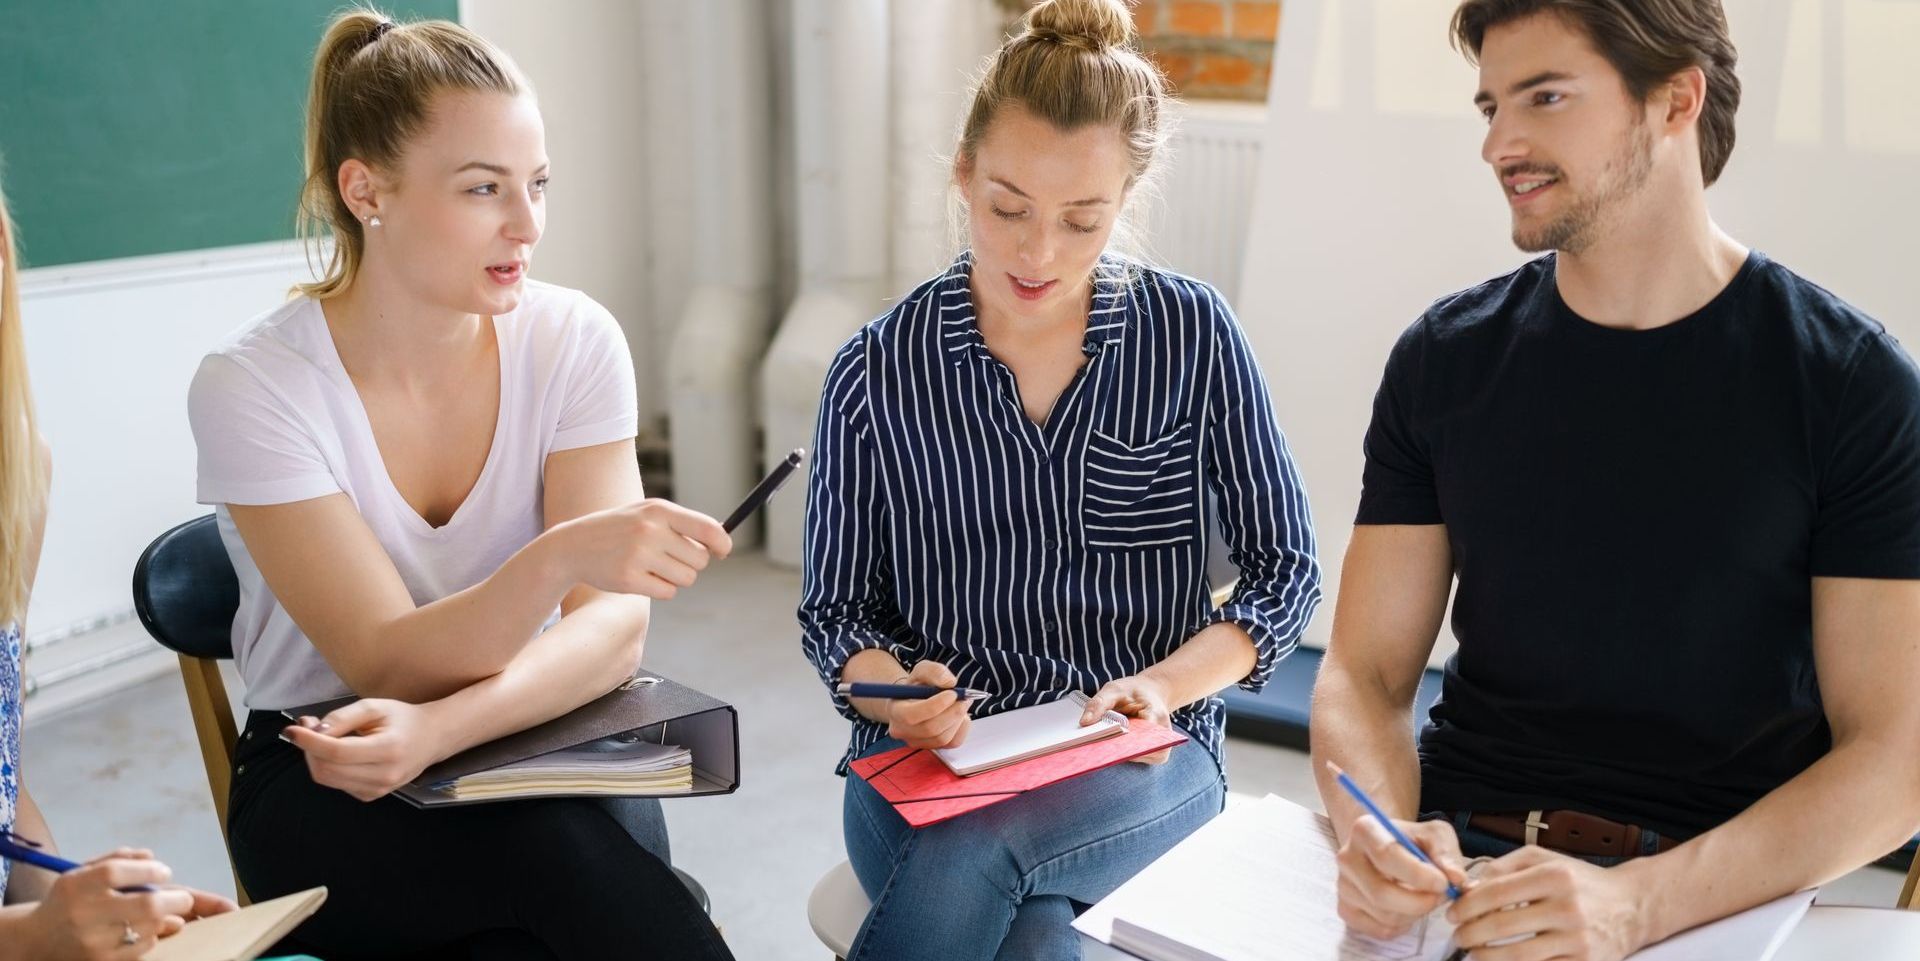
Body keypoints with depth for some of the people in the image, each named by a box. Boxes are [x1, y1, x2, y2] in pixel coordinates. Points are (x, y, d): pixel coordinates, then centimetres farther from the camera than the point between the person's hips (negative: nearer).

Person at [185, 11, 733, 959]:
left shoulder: (575, 340, -7)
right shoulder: (252, 384, -14)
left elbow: (614, 626, -14)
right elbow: (391, 666, -20)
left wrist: (437, 728, -31)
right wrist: (560, 556, -38)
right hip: (324, 789, -2)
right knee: (554, 844, -32)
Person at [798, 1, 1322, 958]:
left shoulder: (1196, 338, -1)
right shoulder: (876, 372, 0)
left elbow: (1285, 571, 4)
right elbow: (836, 609, 6)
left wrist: (1163, 683, -13)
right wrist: (889, 690, -17)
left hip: (1141, 752, 0)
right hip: (927, 752, 1)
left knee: (972, 850, -33)